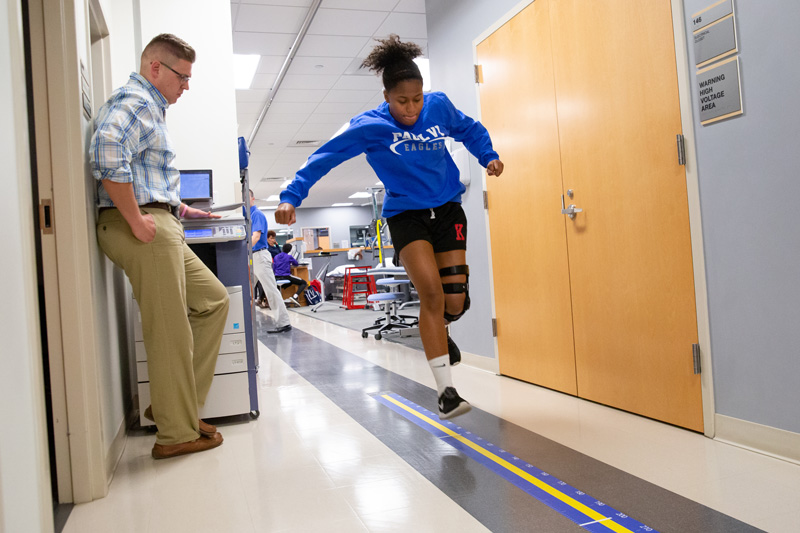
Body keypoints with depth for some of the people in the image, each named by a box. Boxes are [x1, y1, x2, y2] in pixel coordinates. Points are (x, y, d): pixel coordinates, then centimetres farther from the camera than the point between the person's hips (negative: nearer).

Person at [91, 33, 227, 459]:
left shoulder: (151, 106, 27)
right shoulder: (135, 101, -8)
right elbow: (107, 152, -28)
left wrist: (177, 207, 30)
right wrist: (136, 219, -24)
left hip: (160, 228, 11)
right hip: (144, 230, -11)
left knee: (214, 301, 12)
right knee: (171, 332, -6)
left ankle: (171, 403, 16)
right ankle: (177, 434, 5)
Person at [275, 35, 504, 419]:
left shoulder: (439, 106, -2)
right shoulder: (370, 126, -12)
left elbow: (469, 129, 18)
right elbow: (323, 158, -13)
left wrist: (488, 156, 5)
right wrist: (291, 197, -21)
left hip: (447, 209, 3)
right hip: (406, 214, -3)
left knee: (455, 301, -4)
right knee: (431, 293, -19)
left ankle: (438, 331, 35)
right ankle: (445, 390, -10)